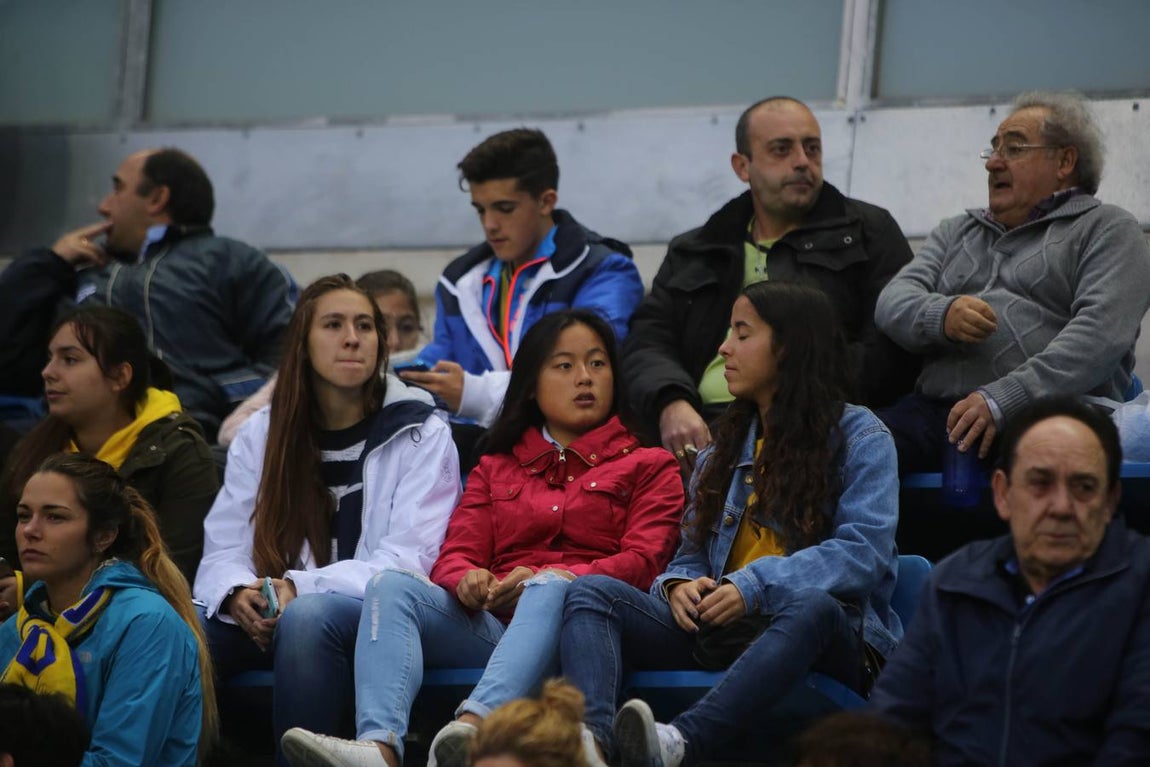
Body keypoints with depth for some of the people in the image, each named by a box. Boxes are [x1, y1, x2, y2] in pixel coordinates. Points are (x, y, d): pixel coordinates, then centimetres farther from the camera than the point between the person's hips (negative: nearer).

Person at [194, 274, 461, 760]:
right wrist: (238, 592, -18)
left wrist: (299, 587, -21)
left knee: (307, 616, -37)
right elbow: (222, 551, 7)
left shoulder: (421, 436, 3)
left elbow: (405, 563, -8)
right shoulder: (261, 434, 13)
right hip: (273, 613, 3)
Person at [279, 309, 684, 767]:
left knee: (552, 587, -38)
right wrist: (467, 580, -10)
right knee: (391, 585, -24)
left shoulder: (648, 466, 20)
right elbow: (455, 556, 18)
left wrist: (544, 580, -14)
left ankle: (473, 726, -64)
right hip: (491, 624, 3)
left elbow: (641, 560, 3)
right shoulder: (496, 468, 30)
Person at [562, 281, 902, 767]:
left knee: (809, 606, -40)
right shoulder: (726, 445, 23)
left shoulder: (859, 437, 4)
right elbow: (692, 551, 20)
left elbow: (865, 553, -10)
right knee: (592, 593, -16)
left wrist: (755, 587, -22)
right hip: (719, 630, 5)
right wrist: (678, 585, -6)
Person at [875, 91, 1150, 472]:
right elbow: (893, 302, 14)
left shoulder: (1107, 230, 11)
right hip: (936, 409, 4)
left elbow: (1101, 334, -6)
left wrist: (1004, 399, -19)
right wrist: (941, 315, -11)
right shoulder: (955, 232, 30)